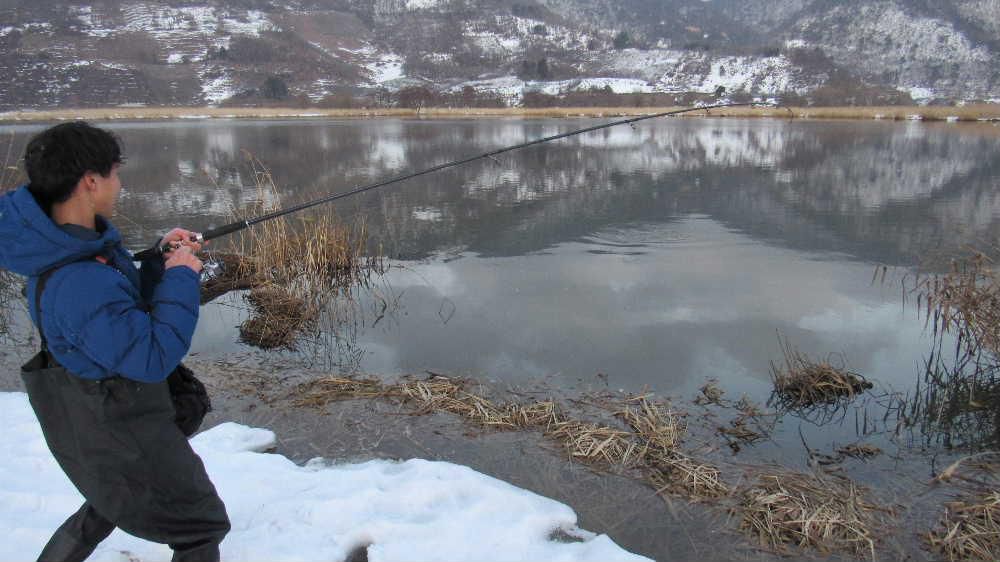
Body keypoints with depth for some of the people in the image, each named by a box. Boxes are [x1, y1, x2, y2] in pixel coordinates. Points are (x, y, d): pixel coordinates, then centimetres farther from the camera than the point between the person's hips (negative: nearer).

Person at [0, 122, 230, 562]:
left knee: (111, 501, 36)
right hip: (121, 437, -10)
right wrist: (181, 275, -24)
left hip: (91, 420, 10)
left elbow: (128, 302, 10)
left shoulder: (67, 239, -4)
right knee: (202, 525, 8)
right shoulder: (80, 283, -36)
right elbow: (153, 357, -31)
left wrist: (160, 260, -4)